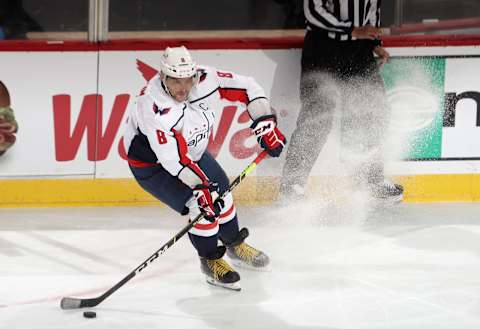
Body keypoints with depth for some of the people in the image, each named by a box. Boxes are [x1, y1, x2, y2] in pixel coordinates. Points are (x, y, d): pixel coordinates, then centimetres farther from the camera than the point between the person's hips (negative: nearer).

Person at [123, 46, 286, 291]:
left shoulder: (205, 79, -22)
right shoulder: (153, 105, -39)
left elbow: (246, 87, -11)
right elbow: (173, 157, -42)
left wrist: (265, 123, -19)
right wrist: (199, 186, -46)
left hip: (192, 152, 7)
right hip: (151, 164, -7)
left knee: (220, 193, 14)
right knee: (201, 204, -19)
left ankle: (234, 245, 41)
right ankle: (210, 260, 4)